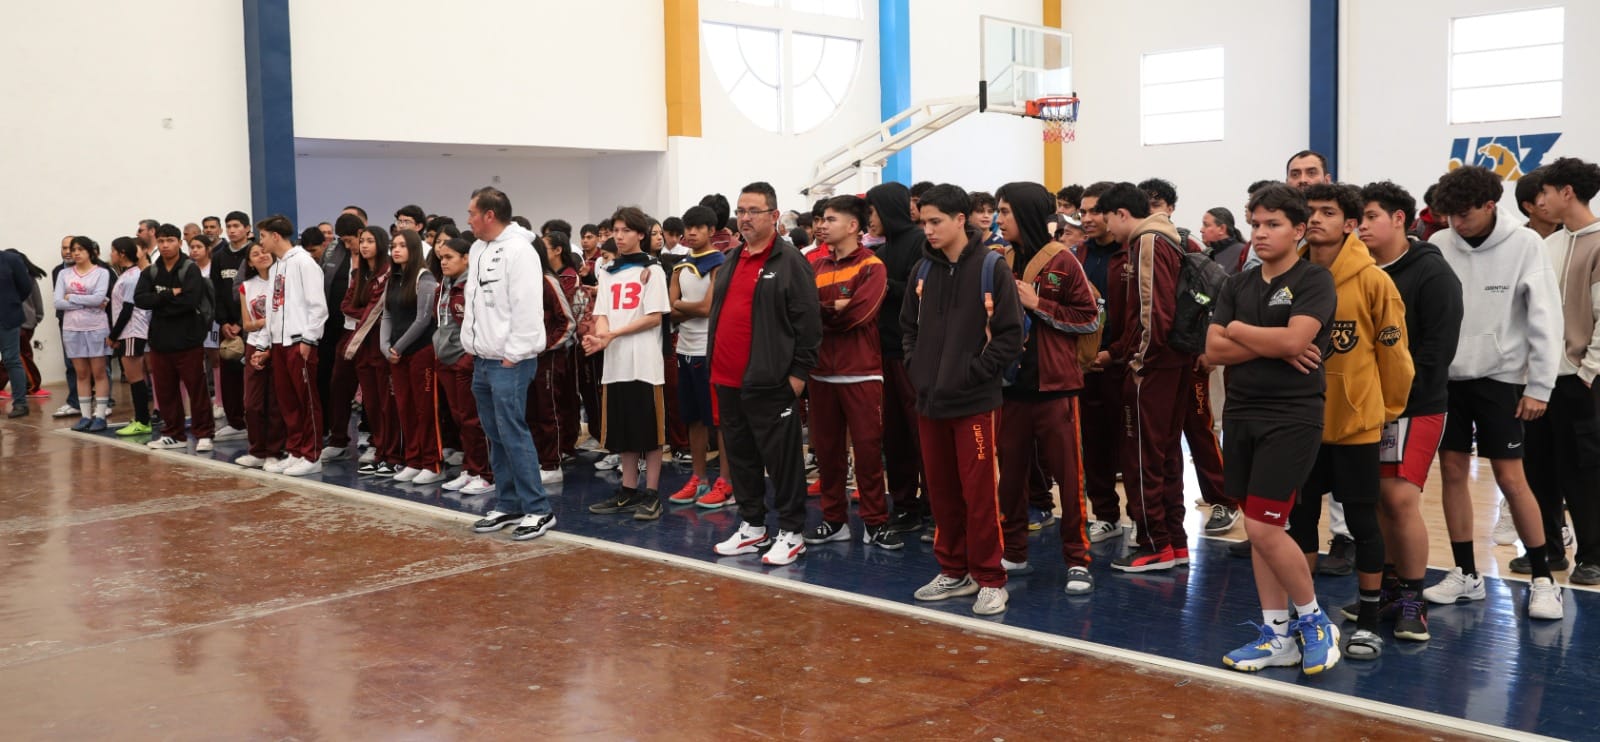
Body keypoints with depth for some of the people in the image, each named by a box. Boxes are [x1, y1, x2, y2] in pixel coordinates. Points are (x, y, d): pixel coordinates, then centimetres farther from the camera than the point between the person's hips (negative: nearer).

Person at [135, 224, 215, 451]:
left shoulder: (191, 269, -5)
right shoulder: (150, 272, 10)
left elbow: (190, 301, -18)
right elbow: (139, 299, -5)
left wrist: (160, 302, -7)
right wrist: (170, 295, -14)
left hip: (188, 340, -5)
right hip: (160, 341, 5)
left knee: (196, 388, -1)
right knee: (165, 390, 10)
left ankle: (203, 434, 7)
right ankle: (173, 434, 21)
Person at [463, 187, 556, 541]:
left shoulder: (518, 250, -15)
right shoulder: (478, 249, 14)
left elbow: (527, 308, -20)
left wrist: (513, 355, -19)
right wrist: (472, 344, 13)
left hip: (510, 362, -9)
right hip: (482, 360, 9)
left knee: (513, 434, -9)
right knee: (495, 436, 13)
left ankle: (538, 510, -3)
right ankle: (508, 505, 21)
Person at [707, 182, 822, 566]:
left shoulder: (790, 262, -8)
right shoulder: (731, 261, 16)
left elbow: (808, 320, -11)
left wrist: (799, 372, -13)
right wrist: (715, 364, 18)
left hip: (768, 381, -8)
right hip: (727, 381, 8)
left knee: (782, 458, 0)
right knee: (740, 457, 14)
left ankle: (791, 533, 9)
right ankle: (752, 527, 26)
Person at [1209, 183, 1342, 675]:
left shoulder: (1314, 280, -6)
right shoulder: (1238, 286, 11)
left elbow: (1294, 339, -21)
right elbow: (1214, 350, 2)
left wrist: (1238, 330, -6)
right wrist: (1273, 348, -11)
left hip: (1292, 417, -6)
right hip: (1241, 415, 6)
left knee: (1264, 528, -11)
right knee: (1258, 529, 9)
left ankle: (1314, 620, 11)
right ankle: (1277, 635, 19)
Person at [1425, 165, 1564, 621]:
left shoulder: (1523, 245, -9)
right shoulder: (1439, 246, -2)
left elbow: (1545, 318, -8)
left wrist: (1539, 387, -9)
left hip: (1500, 376, -3)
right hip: (1448, 375, 3)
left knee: (1510, 477, -3)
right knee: (1452, 471, 6)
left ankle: (1543, 579, 10)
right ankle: (1466, 575, 17)